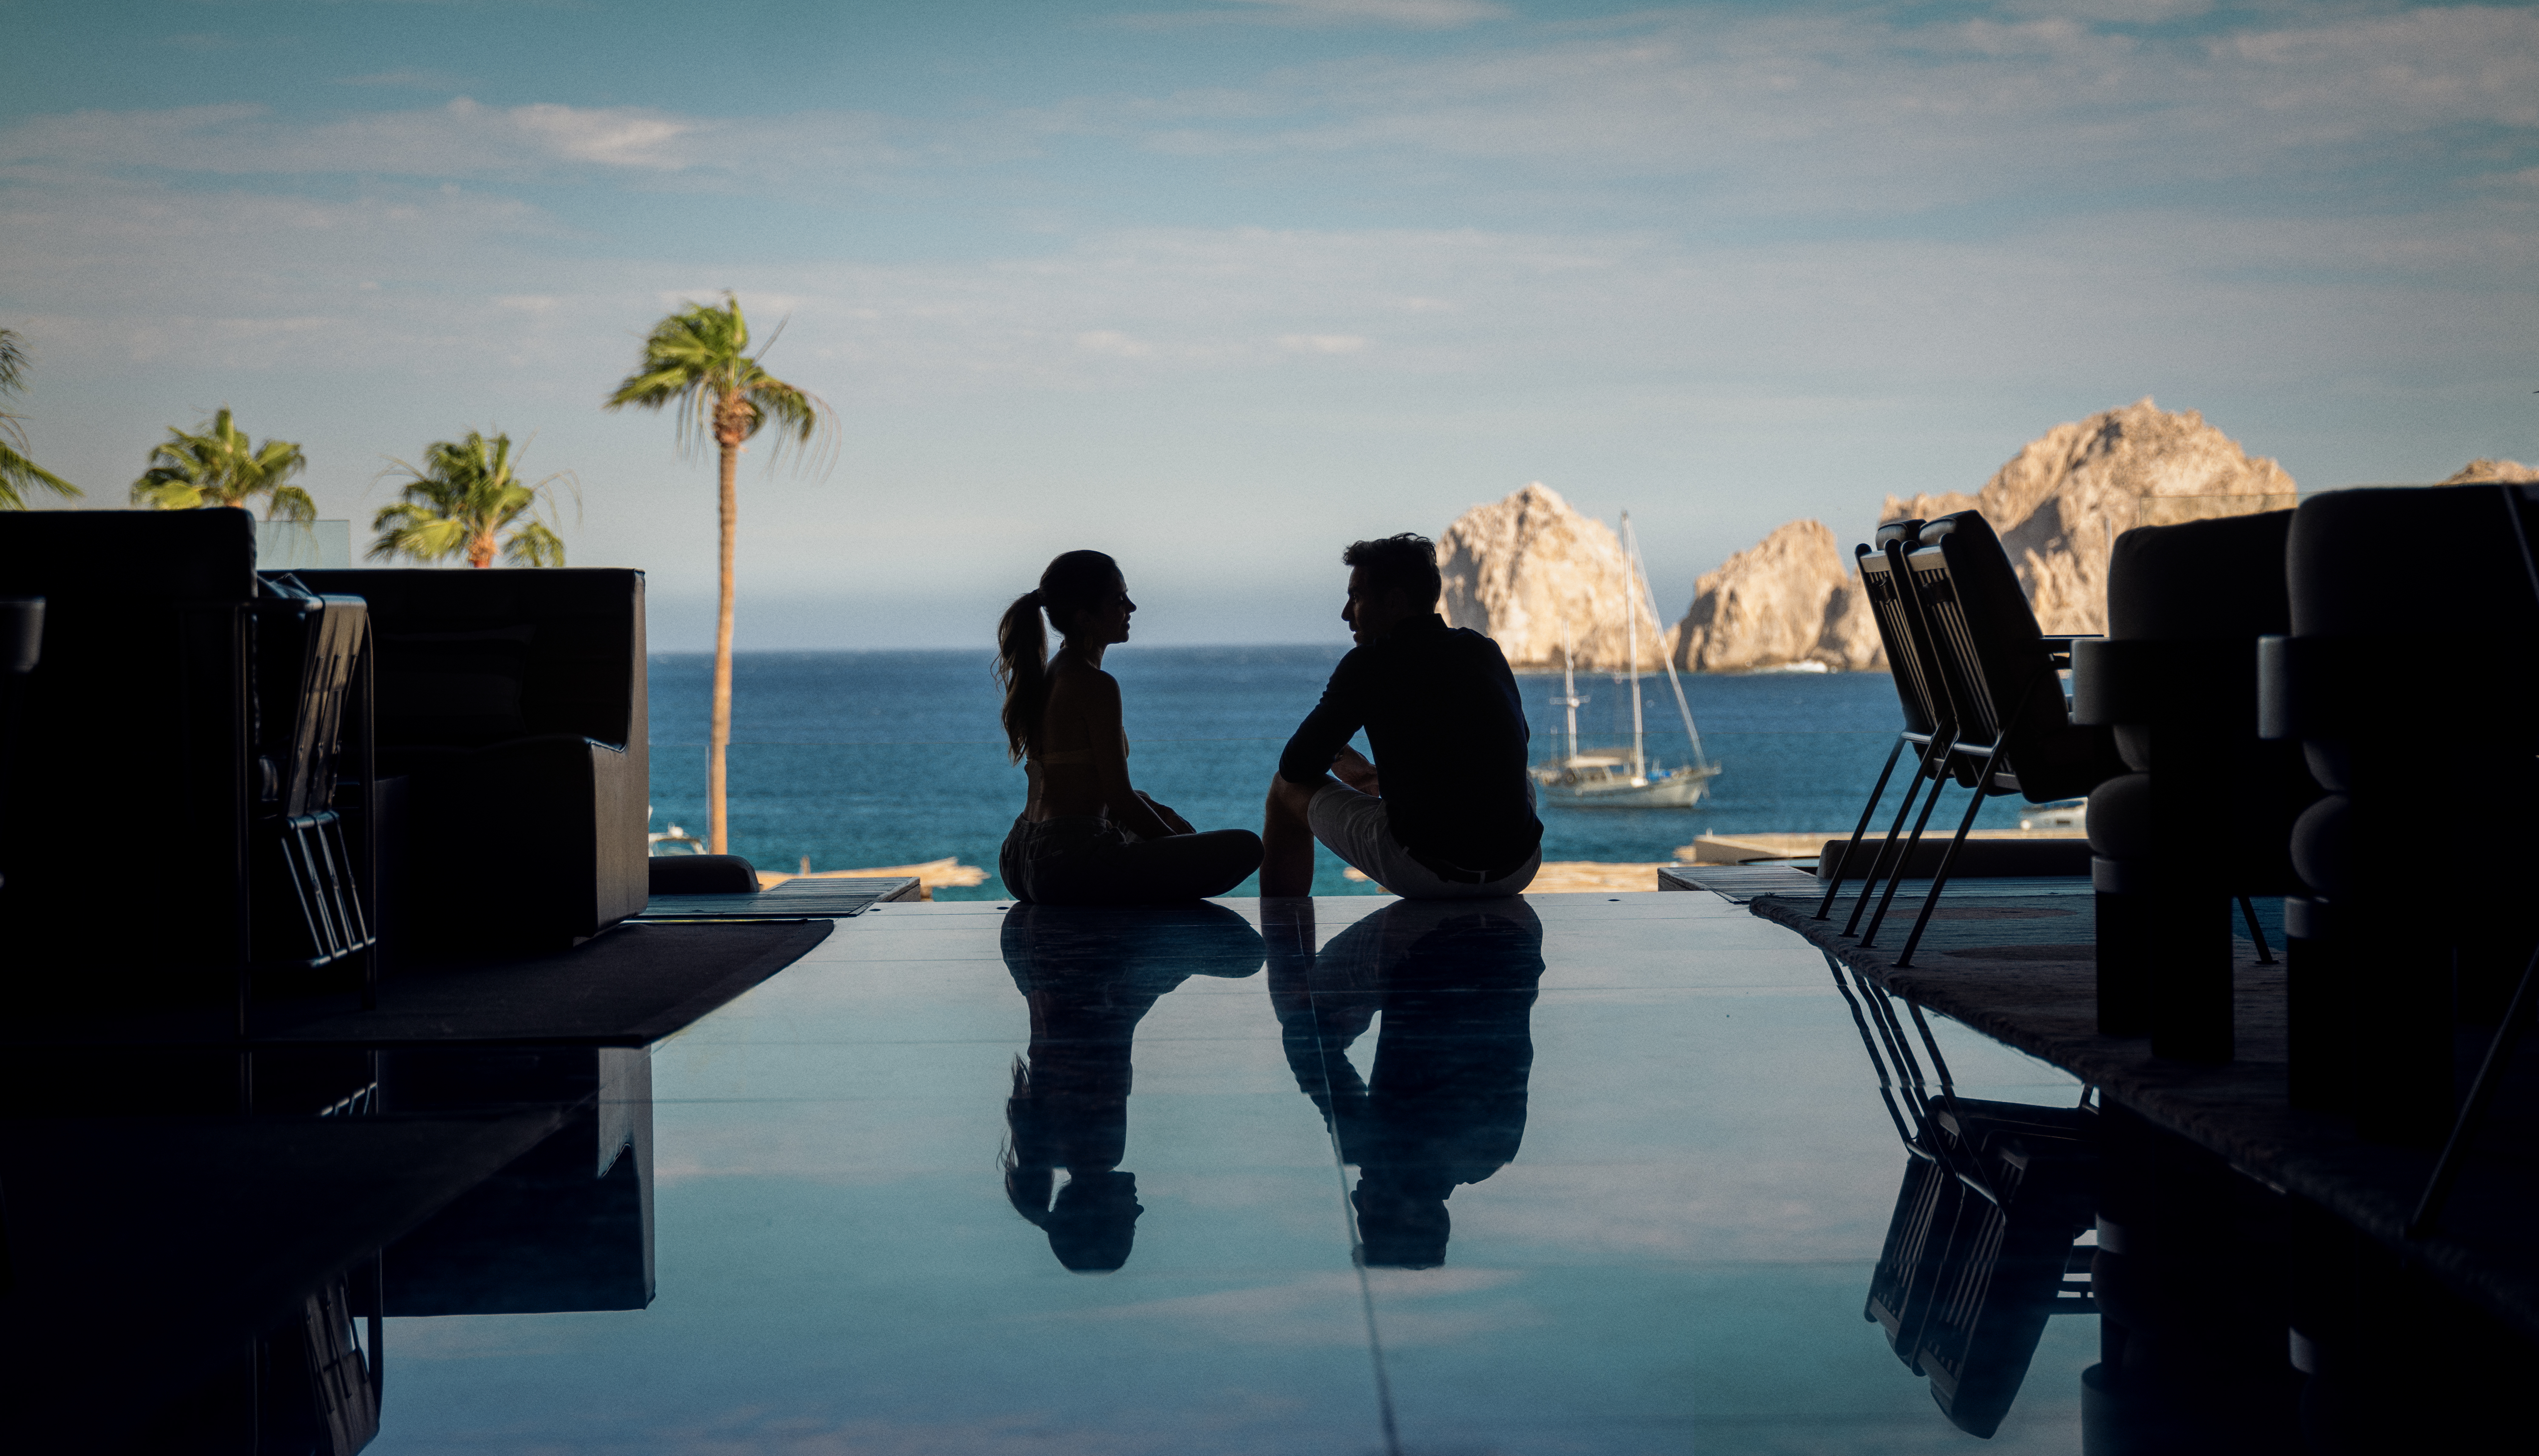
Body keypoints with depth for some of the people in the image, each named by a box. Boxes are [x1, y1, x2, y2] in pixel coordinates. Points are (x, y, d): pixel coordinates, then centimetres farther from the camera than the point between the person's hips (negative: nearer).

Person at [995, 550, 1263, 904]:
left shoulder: (1045, 677, 14)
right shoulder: (1096, 685, -14)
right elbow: (1120, 800, -15)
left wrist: (1160, 812, 17)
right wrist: (1180, 852, -2)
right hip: (1072, 866, -10)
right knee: (1245, 848, -14)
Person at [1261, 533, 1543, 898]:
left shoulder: (1370, 665, -3)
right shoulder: (1487, 652, 13)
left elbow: (1297, 767, 2)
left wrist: (1337, 755, 28)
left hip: (1425, 874, -5)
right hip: (1519, 871, 5)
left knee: (1288, 789, 17)